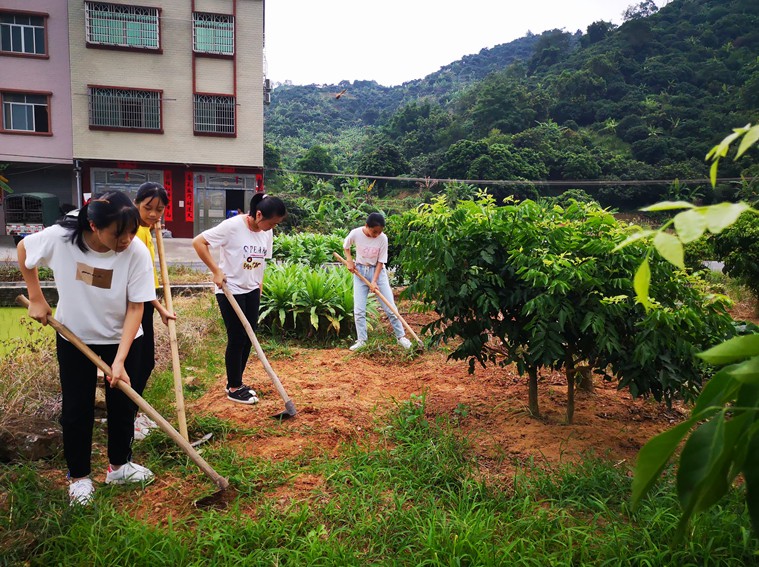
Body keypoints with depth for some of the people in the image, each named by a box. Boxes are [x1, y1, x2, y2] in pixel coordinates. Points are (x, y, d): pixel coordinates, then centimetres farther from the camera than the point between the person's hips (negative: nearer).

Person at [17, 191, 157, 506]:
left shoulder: (137, 252, -27)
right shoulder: (59, 237, -25)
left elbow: (136, 308, -21)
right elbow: (23, 249, -2)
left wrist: (119, 360, -24)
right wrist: (36, 299, -2)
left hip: (123, 339, 0)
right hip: (73, 337, 0)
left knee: (123, 402, 9)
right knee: (76, 408, 8)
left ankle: (118, 467, 31)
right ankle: (79, 477, 27)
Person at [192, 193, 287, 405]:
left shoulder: (267, 232, 0)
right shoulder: (233, 226, -20)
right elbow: (198, 242, -18)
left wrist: (259, 285, 12)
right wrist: (216, 271, -20)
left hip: (252, 291, 7)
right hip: (230, 291, -7)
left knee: (248, 337, 11)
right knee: (237, 338, 0)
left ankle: (236, 381, 29)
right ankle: (233, 388, 17)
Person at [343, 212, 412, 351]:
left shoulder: (383, 238, -18)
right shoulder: (355, 233, -17)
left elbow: (381, 261, -12)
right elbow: (346, 246, 6)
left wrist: (374, 281, -18)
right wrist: (349, 260, -6)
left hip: (378, 271, -1)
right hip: (359, 271, 1)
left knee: (390, 307, -1)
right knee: (359, 309, -3)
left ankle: (401, 337, 11)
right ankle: (361, 340, 8)